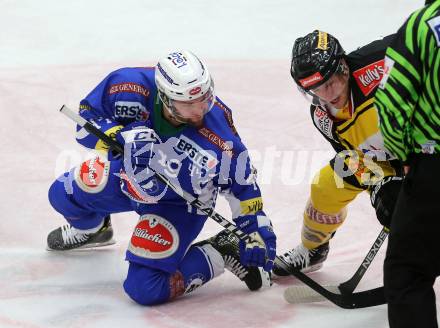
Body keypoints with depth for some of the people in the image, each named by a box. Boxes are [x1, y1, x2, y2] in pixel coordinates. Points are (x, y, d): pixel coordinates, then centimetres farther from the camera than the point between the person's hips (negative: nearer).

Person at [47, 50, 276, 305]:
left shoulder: (218, 129, -35)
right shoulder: (130, 88, -31)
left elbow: (242, 181, -20)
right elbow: (88, 117, -17)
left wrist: (257, 228, -20)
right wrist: (122, 136, -35)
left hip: (181, 202, -4)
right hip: (130, 175, 4)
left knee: (145, 289, -17)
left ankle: (221, 254, 3)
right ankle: (92, 229, 38)